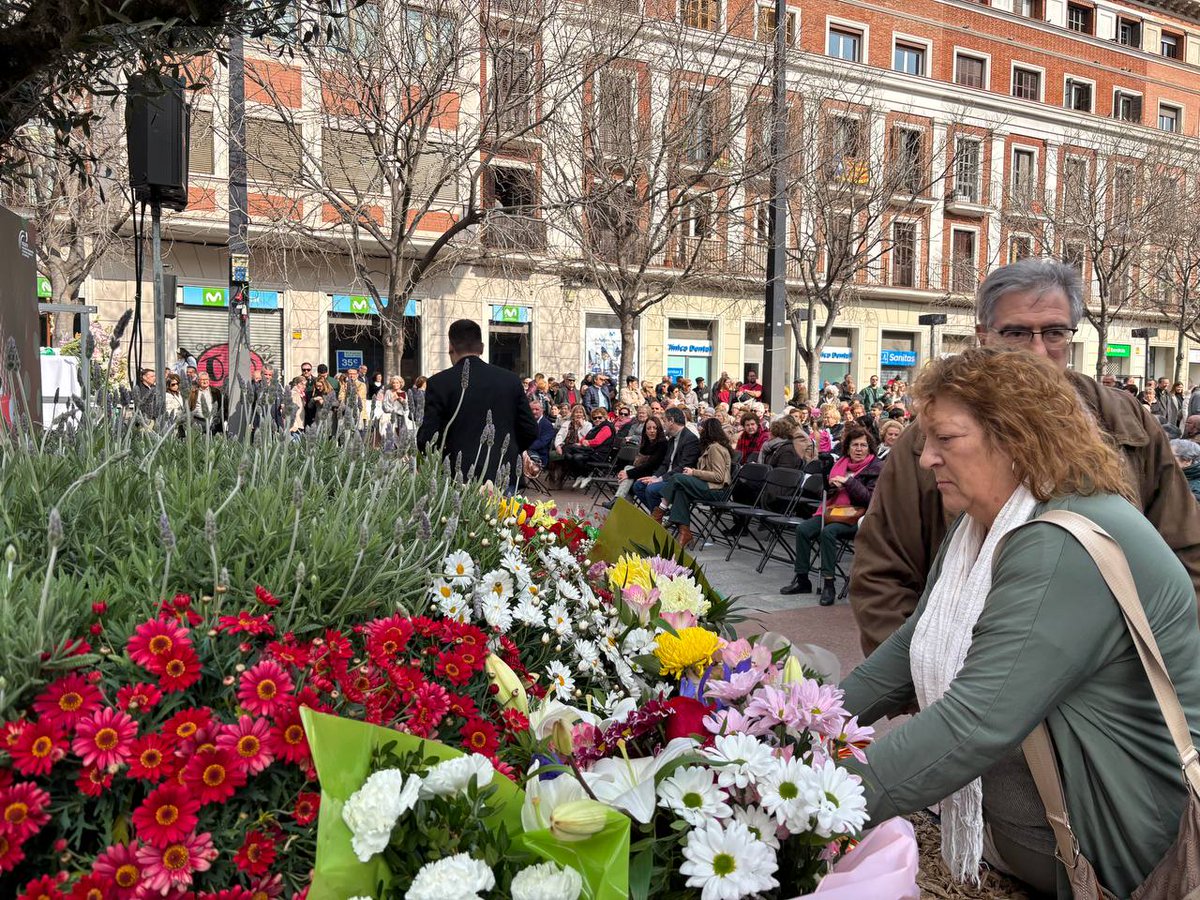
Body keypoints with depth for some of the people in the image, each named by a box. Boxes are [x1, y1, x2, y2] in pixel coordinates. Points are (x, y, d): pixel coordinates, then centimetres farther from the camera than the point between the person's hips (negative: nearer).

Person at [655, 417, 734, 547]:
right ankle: (684, 531, -20)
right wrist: (693, 471, 4)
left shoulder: (715, 448, -9)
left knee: (678, 478, -19)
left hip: (716, 490, -9)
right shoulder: (711, 446, 21)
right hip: (709, 487, 9)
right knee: (681, 491, -14)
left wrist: (694, 472, -13)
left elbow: (718, 476, -16)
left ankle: (660, 511, -9)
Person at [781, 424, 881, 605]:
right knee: (803, 529, -15)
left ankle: (828, 584, -27)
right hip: (833, 510, 6)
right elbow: (828, 492, 24)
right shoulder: (842, 463, 16)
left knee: (828, 531, -33)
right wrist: (830, 483, 0)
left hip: (856, 516, -6)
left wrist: (848, 482, -16)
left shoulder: (876, 468, -2)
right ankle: (802, 579, -8)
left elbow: (870, 498, -13)